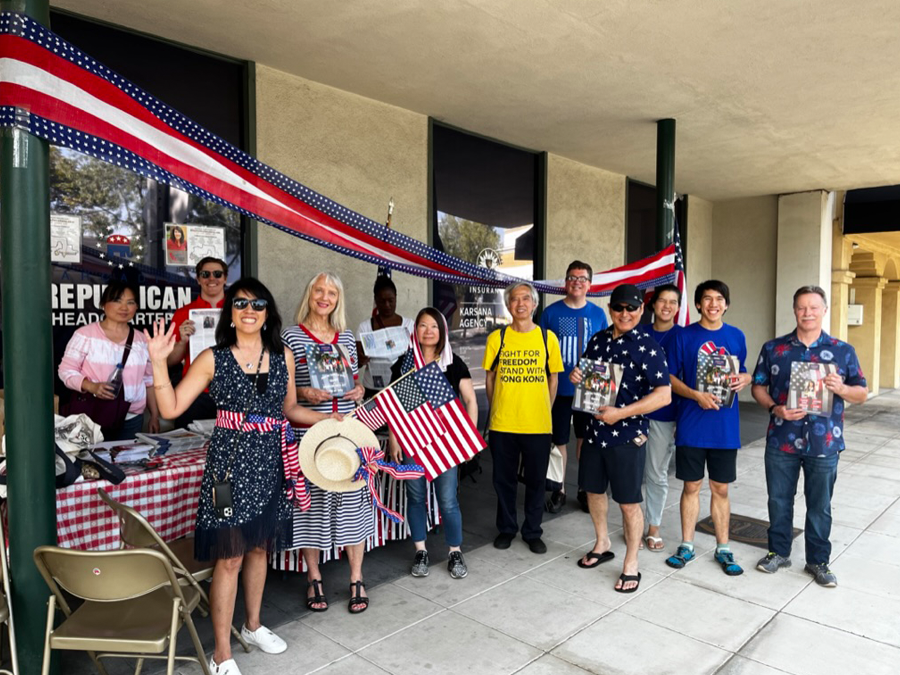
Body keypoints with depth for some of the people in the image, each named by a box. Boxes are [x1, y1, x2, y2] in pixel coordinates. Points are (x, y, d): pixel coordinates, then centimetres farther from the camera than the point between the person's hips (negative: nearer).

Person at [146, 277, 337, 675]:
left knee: (260, 547, 18)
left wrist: (331, 420, 4)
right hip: (231, 460, -4)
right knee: (229, 556, 0)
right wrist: (159, 361, -17)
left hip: (270, 461, 4)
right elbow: (171, 408, -8)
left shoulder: (283, 356, 5)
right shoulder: (213, 359, -4)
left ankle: (253, 625, 39)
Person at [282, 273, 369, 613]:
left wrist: (358, 390, -2)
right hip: (309, 432, -3)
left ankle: (356, 579, 19)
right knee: (312, 501, 6)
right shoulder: (291, 336, -1)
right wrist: (305, 394, -18)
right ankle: (313, 577, 25)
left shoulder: (346, 337, 12)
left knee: (352, 500, 5)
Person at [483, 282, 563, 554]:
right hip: (502, 424, 0)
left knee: (536, 480, 11)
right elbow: (489, 377, 6)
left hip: (538, 425, 0)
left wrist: (544, 410, 4)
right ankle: (506, 529, 32)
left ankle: (533, 532, 30)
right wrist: (496, 410, 5)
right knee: (504, 479, 12)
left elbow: (553, 378, 8)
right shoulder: (497, 337, -1)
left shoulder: (547, 337, 0)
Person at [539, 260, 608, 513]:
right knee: (559, 441, 7)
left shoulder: (598, 314, 3)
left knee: (585, 440, 12)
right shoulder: (551, 312, -1)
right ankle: (559, 490, 23)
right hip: (558, 389, -1)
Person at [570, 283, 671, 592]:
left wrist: (621, 413, -25)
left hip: (627, 435, -6)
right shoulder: (597, 340, 6)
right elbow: (586, 374, 20)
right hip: (595, 430, 6)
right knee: (593, 489, 19)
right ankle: (602, 545, 42)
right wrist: (576, 376, -5)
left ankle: (631, 565, 23)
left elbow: (663, 395, -18)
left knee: (629, 501, 5)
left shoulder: (648, 347, -12)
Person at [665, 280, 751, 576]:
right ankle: (687, 546, 23)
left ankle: (723, 549, 25)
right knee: (691, 486, 9)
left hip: (725, 426, 2)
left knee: (720, 488, 11)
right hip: (691, 425, -2)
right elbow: (670, 377, -2)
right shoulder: (684, 336, -2)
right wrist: (696, 395, -18)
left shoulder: (736, 336, 6)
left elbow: (742, 372, 16)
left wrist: (744, 379, -8)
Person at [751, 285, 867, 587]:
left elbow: (862, 393, 4)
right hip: (781, 441, 1)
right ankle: (779, 552, 31)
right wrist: (775, 408, -13)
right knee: (779, 500, 13)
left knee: (820, 506, 11)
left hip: (824, 443, 0)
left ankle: (818, 561, 28)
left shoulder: (843, 351, 1)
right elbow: (758, 387, 5)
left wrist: (841, 388, -18)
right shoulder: (773, 348, 2)